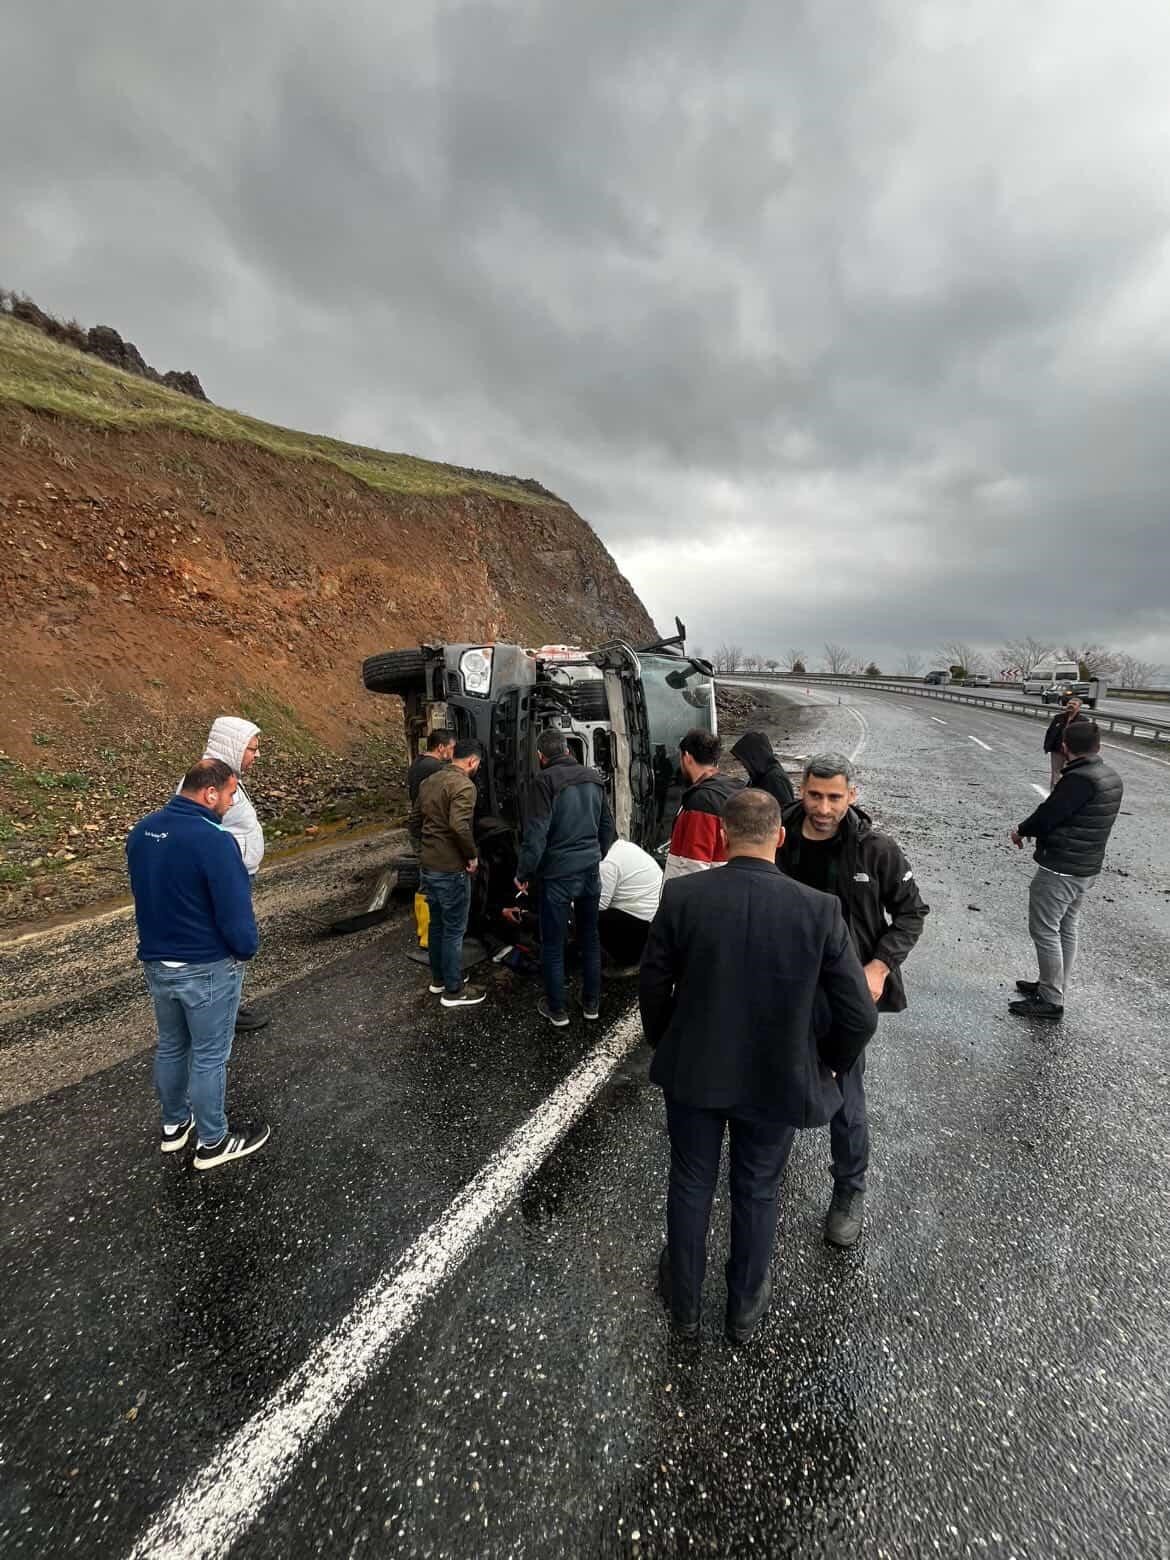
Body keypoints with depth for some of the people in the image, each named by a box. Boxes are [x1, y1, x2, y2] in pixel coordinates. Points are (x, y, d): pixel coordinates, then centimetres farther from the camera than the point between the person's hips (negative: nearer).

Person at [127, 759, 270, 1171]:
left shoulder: (141, 831, 0)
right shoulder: (213, 840, -26)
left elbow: (145, 893, 11)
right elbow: (235, 912, -24)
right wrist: (248, 948, -5)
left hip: (155, 961, 8)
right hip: (207, 967, -8)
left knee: (170, 1046, 24)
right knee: (209, 1056, 9)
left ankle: (174, 1125, 43)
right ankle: (213, 1142, 26)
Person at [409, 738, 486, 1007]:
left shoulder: (429, 781, 10)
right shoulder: (464, 785, -18)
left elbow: (414, 819, 15)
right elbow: (460, 826, -30)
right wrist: (472, 855, -17)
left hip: (427, 865, 9)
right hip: (451, 869, -9)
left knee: (437, 924, 20)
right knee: (454, 930, 4)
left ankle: (439, 979, 34)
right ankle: (453, 990, 15)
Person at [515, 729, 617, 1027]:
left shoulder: (547, 780, -13)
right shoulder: (594, 778, 7)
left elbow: (536, 833, -16)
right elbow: (607, 825, 13)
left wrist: (523, 873, -6)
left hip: (558, 874, -6)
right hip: (590, 871, 6)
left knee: (553, 944, 9)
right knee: (590, 938, 18)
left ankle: (556, 1010, 20)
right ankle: (592, 1004, 29)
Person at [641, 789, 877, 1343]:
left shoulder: (680, 895, -20)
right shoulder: (820, 910, -20)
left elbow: (653, 986, -8)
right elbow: (860, 1016, -13)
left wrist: (664, 1043, 11)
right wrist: (831, 1065, 7)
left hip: (692, 1070, 1)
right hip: (778, 1080, 0)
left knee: (690, 1184, 23)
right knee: (757, 1193, 24)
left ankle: (684, 1304, 47)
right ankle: (744, 1308, 48)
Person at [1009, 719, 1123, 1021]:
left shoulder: (1079, 779, -24)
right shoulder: (1112, 778, 7)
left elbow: (1047, 815, -21)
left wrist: (1021, 830, -3)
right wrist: (1034, 828, 5)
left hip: (1059, 870, -9)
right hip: (1086, 869, 9)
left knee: (1045, 931, 1)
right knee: (1066, 930, 18)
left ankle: (1051, 1001, 10)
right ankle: (1053, 988, 31)